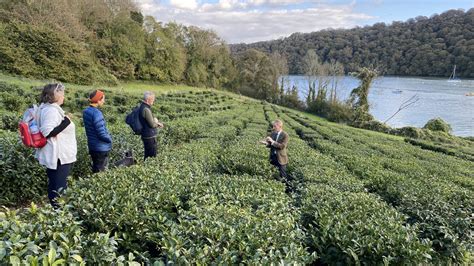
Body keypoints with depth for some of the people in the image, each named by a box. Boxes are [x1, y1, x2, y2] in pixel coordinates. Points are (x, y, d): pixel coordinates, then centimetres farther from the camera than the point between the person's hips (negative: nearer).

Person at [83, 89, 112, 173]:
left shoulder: (86, 111, 3)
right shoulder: (96, 113, -22)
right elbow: (102, 134, -25)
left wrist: (107, 137, 10)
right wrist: (110, 139, -6)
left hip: (92, 146, 8)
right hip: (101, 147, -8)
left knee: (95, 169, 20)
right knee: (100, 171, 3)